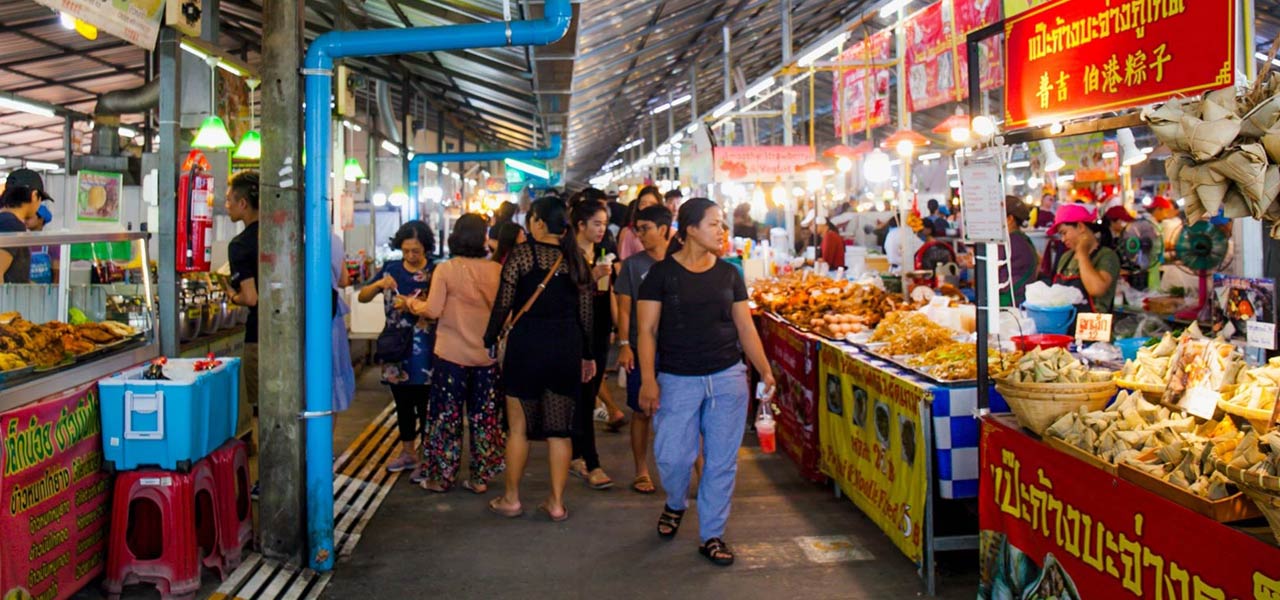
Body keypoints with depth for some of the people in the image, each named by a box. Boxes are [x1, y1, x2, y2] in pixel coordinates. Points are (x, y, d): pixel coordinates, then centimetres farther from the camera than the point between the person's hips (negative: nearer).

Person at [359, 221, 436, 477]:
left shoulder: (434, 272, -5)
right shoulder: (390, 269, 6)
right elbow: (362, 297, 7)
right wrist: (378, 285, -12)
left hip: (424, 351, -4)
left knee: (425, 404, 0)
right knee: (403, 403, 15)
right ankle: (408, 452, 29)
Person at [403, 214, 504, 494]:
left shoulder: (445, 269, -9)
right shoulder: (497, 270, -3)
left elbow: (433, 310, -12)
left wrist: (413, 304, 7)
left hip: (452, 354, -2)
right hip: (487, 354, 2)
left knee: (446, 417, 9)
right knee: (485, 417, 11)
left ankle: (441, 477, 17)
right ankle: (481, 478, 18)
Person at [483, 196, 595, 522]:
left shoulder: (521, 253, -7)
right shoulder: (575, 258, 5)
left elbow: (503, 304, -7)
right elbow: (586, 312, 7)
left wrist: (489, 340, 6)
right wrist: (587, 355, 15)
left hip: (527, 345, -3)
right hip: (567, 346, 4)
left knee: (518, 427, 9)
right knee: (560, 428, 9)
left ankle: (511, 499, 19)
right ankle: (557, 502, 14)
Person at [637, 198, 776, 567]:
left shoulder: (728, 274, 7)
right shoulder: (662, 273, -3)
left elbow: (745, 327, 11)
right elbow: (647, 330, -4)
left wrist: (765, 371, 3)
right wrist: (648, 379, -12)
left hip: (728, 378, 3)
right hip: (678, 380, -3)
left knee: (722, 459, 4)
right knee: (672, 456, -3)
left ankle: (712, 535, 19)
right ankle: (675, 504, 31)